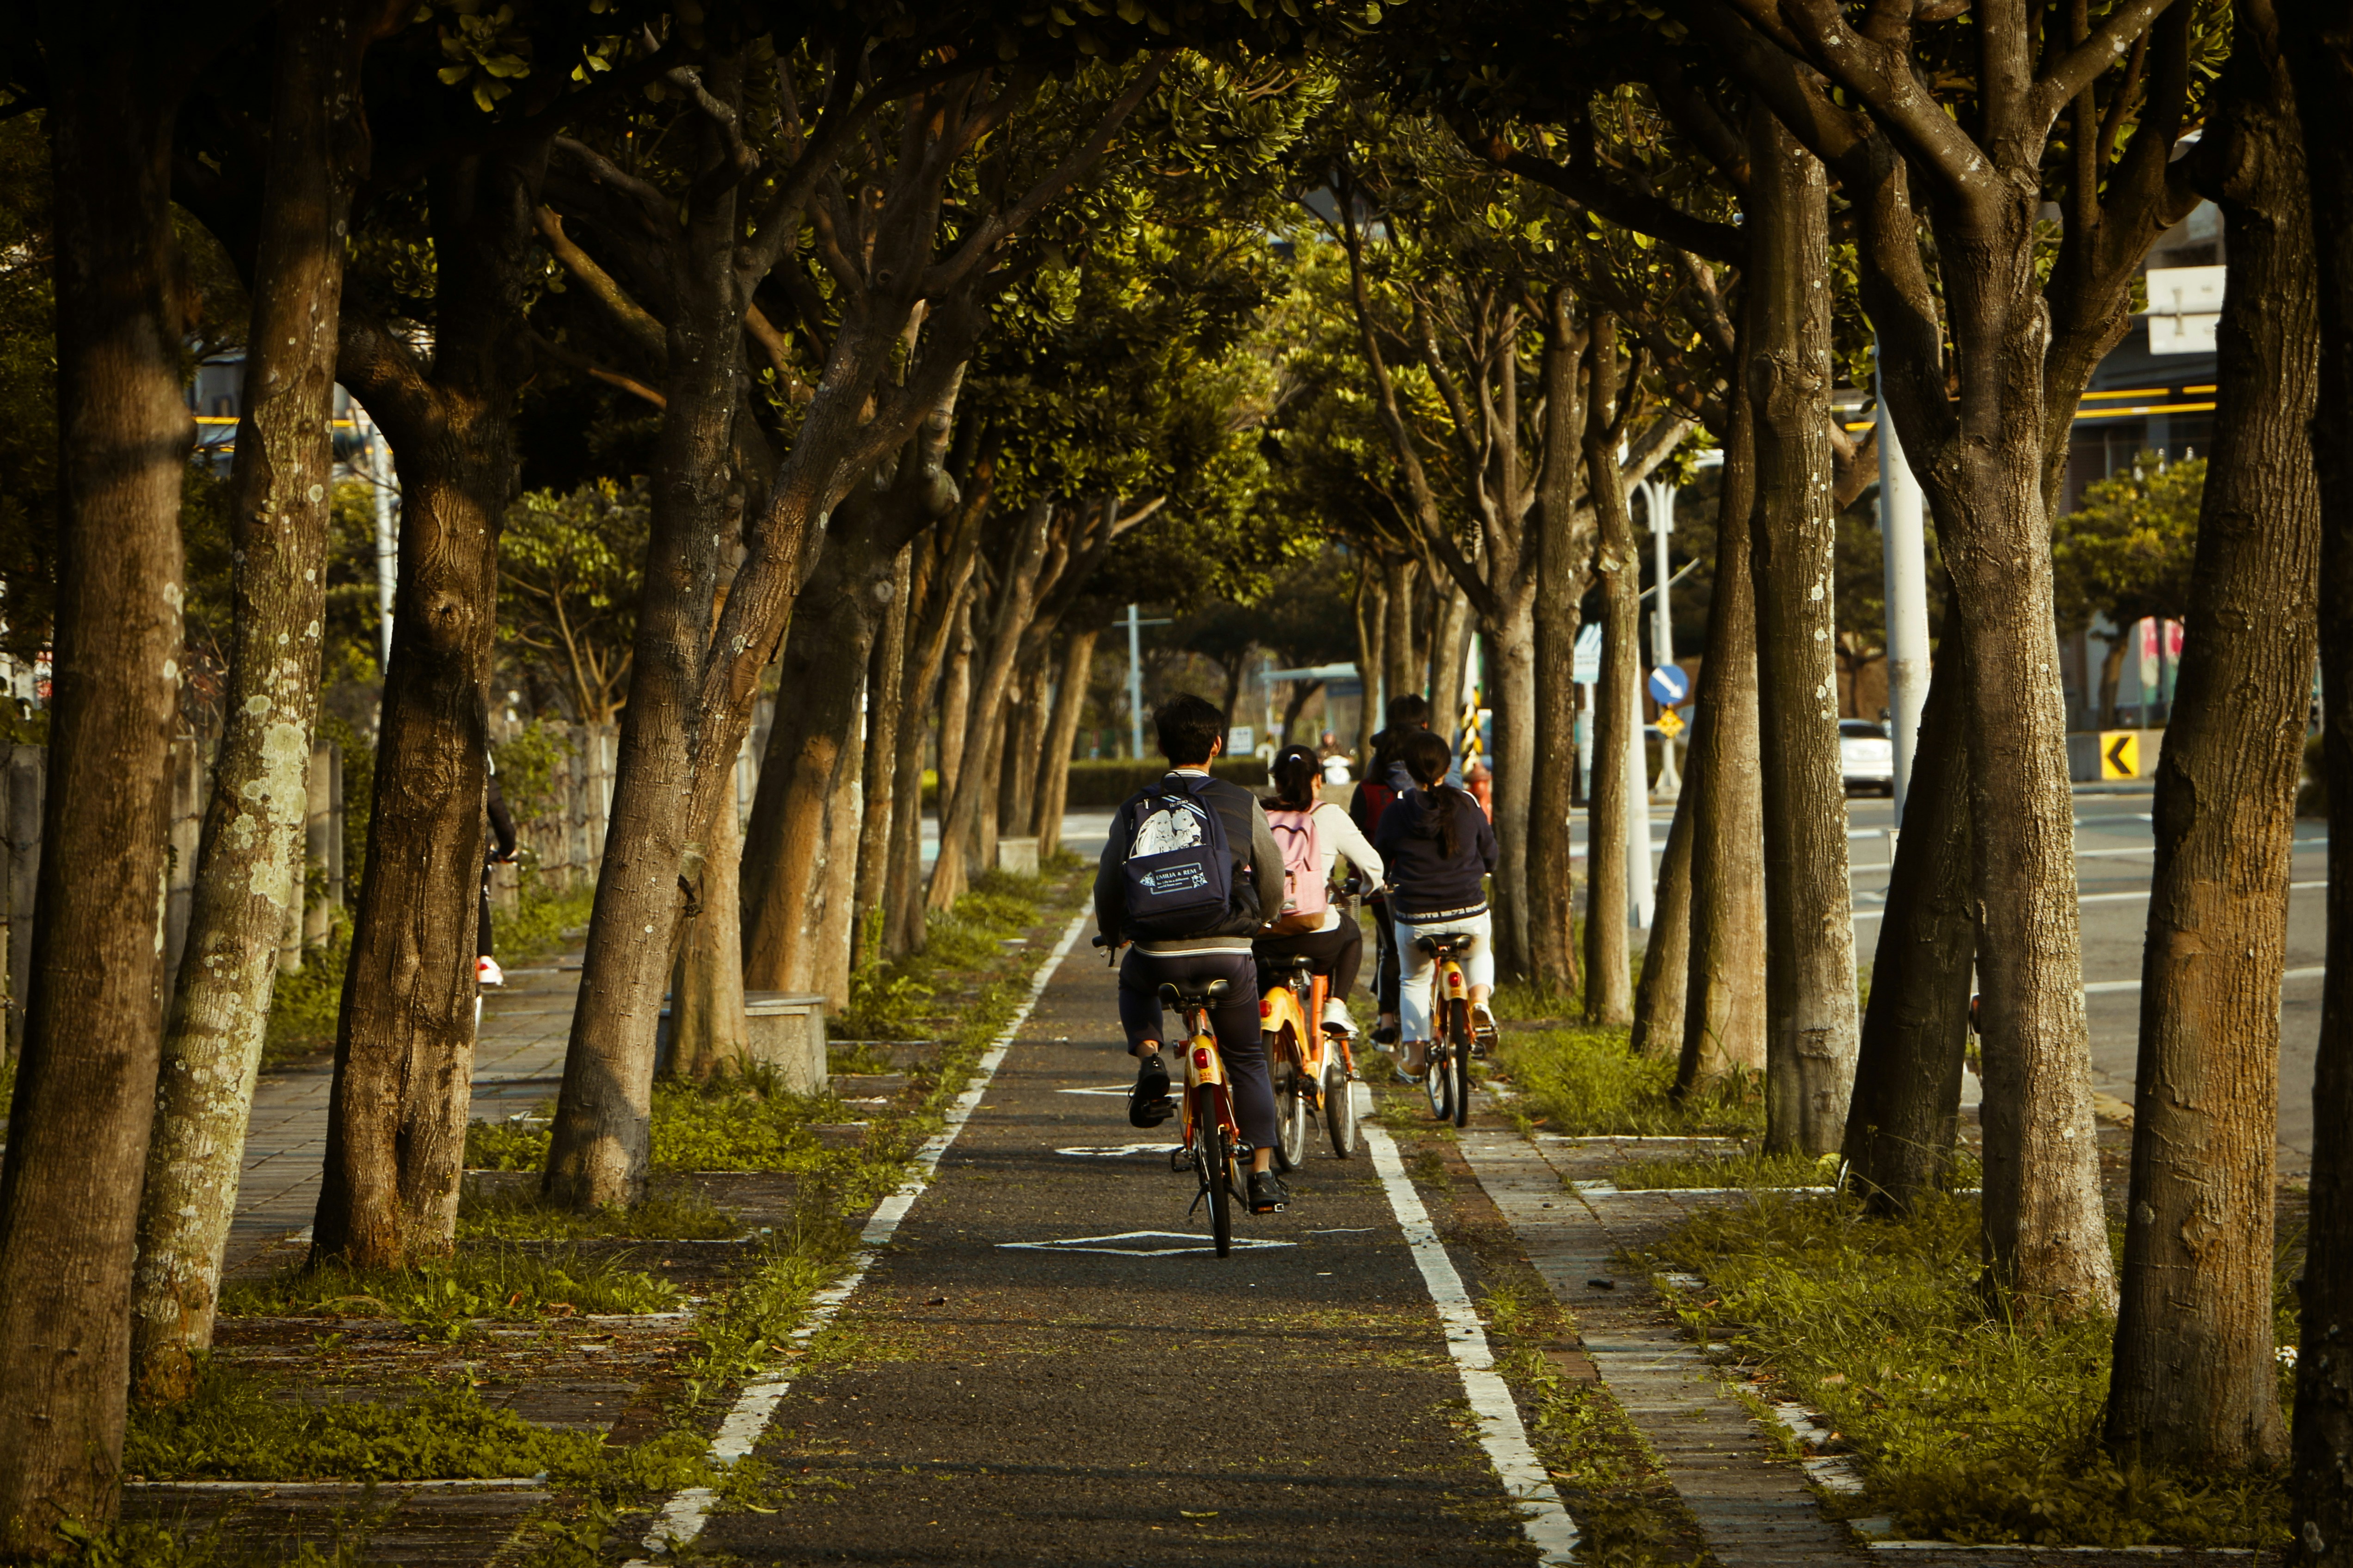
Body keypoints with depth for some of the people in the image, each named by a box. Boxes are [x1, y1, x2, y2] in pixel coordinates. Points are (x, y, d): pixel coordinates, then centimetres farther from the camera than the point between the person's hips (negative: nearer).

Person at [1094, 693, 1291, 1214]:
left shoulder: (1135, 810, 3)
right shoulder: (1242, 805, 0)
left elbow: (1107, 887, 10)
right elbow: (1273, 879, 11)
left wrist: (1112, 934, 32)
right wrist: (1258, 921, 34)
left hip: (1157, 956, 1)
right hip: (1229, 954, -1)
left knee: (1134, 982, 37)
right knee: (1247, 1061, 17)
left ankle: (1148, 1059, 8)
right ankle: (1263, 1174, 9)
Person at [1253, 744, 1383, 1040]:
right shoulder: (1329, 817, 5)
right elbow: (1372, 866, 7)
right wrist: (1362, 890, 30)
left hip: (1261, 937, 2)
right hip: (1315, 935, -2)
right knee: (1351, 933, 32)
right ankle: (1336, 1004, 19)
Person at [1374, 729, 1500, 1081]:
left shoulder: (1397, 811, -5)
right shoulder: (1467, 805, -2)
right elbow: (1490, 856, 9)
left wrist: (1382, 883, 28)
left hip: (1415, 919, -1)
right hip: (1469, 914, 1)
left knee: (1414, 980, 26)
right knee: (1479, 954, 33)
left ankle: (1415, 1053, 18)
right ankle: (1479, 1003, 5)